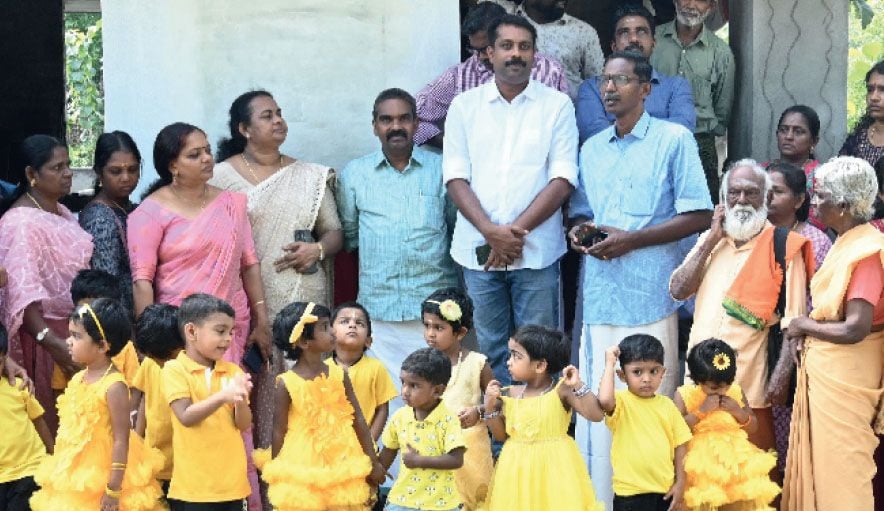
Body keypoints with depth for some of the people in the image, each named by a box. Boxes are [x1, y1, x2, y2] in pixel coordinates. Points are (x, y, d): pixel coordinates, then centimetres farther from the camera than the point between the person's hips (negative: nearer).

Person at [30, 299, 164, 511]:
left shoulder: (114, 386, -19)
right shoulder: (77, 379, 5)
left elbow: (121, 440, -20)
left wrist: (114, 489, -22)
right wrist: (60, 475, 17)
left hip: (101, 480, -8)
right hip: (74, 477, 8)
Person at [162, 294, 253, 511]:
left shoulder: (233, 371, 9)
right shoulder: (175, 369, -4)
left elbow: (244, 425, 5)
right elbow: (186, 417, -15)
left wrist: (241, 400, -15)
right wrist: (222, 397, -27)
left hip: (232, 482, 4)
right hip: (193, 484, -4)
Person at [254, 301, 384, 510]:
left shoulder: (339, 375, 0)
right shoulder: (287, 383, -9)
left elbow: (358, 420, 5)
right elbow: (279, 431, -2)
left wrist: (373, 462, 6)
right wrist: (275, 473, 2)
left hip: (340, 471, 3)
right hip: (301, 473, -3)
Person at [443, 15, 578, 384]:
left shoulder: (557, 105, 3)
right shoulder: (464, 106, 7)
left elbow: (562, 180, -4)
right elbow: (456, 177, 1)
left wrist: (517, 230, -12)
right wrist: (491, 232, -13)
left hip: (537, 251, -1)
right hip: (479, 250, 2)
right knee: (492, 349, 8)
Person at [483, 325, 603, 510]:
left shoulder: (561, 391, -11)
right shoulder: (510, 395, 2)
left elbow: (596, 415, -17)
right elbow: (501, 435, 8)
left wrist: (578, 386, -25)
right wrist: (490, 406, -5)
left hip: (553, 468, -4)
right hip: (518, 470, 4)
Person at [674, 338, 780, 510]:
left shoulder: (736, 392, 6)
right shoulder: (684, 395, -4)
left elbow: (753, 426, 12)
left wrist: (738, 411, -7)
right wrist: (701, 410, -18)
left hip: (734, 455, 3)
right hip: (700, 459, -3)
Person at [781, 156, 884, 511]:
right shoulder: (846, 243, 8)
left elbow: (855, 329, -26)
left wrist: (804, 325, -12)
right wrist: (807, 328, -1)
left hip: (845, 373, -9)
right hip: (823, 367, 9)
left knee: (839, 466, 1)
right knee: (819, 457, 16)